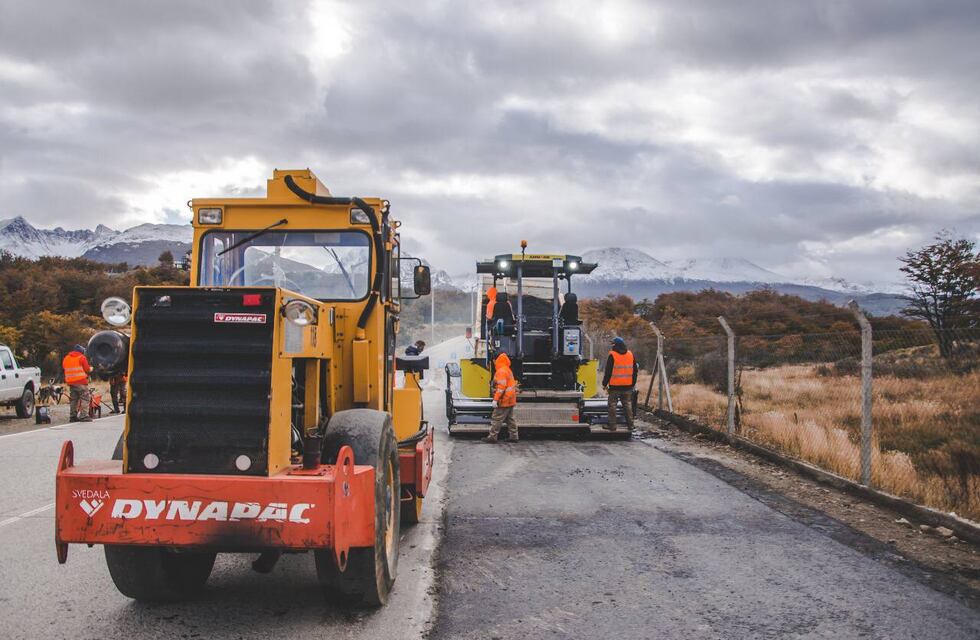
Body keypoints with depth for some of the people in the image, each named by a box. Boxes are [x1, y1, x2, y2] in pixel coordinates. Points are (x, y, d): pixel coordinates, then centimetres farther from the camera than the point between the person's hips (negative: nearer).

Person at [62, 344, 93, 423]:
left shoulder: (66, 358, 12)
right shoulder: (82, 357, -6)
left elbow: (64, 368, 15)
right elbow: (87, 369, -6)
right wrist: (91, 368, 15)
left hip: (70, 382, 6)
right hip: (81, 381, -6)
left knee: (73, 399, 13)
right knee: (85, 399, -4)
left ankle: (73, 416, 13)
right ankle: (84, 416, -12)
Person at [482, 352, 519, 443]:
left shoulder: (501, 371, -15)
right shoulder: (508, 371, 16)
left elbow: (501, 387, -23)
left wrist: (495, 399, -23)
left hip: (504, 401, -10)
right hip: (511, 400, 10)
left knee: (496, 419, -5)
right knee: (510, 418, 14)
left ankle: (492, 436, -2)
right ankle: (513, 436, 16)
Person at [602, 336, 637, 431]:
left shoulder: (612, 356, -10)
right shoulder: (631, 355, 7)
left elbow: (608, 372, -8)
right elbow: (635, 371, 13)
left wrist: (604, 383, 3)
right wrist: (633, 384, 20)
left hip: (615, 386, -5)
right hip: (628, 386, 5)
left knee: (612, 405, 3)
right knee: (628, 405, 12)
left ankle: (612, 425, 4)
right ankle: (630, 425, 13)